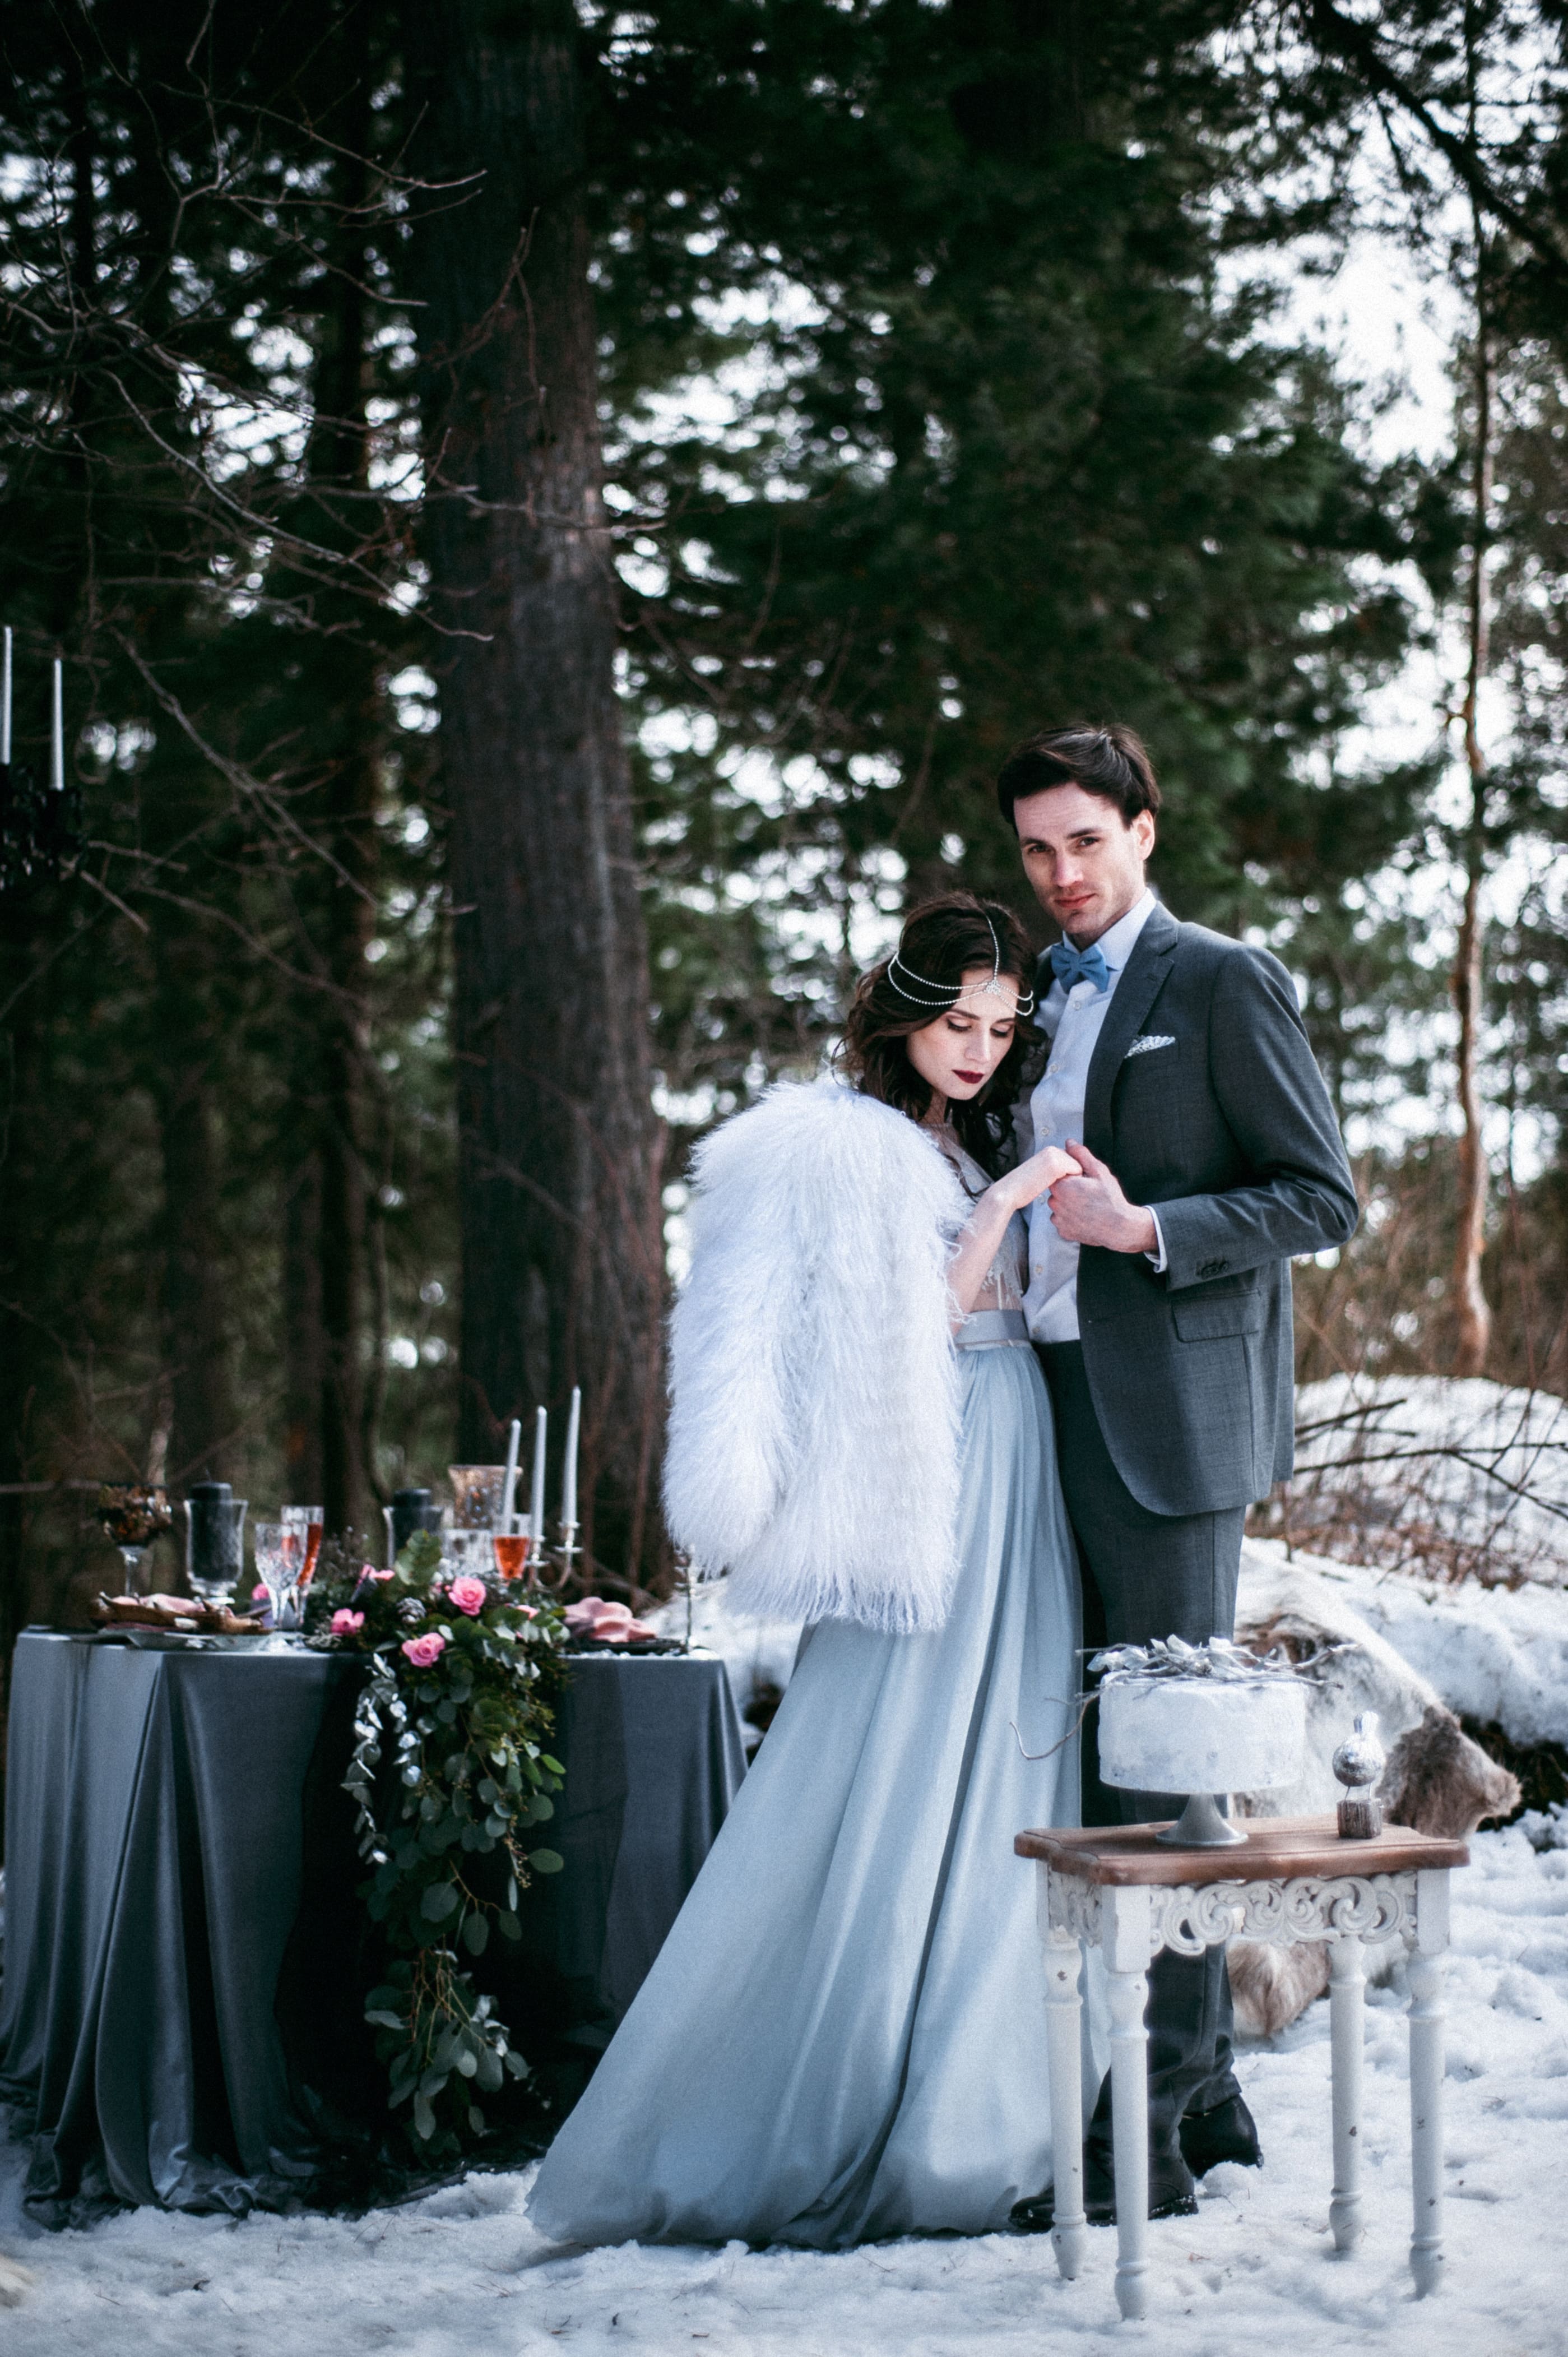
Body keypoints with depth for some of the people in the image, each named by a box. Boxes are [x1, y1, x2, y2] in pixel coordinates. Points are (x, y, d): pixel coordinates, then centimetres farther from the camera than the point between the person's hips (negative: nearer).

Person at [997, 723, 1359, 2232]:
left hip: (1172, 1419, -8)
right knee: (1100, 1759, 9)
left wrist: (1145, 1229, -17)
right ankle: (1203, 2089, 19)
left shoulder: (1223, 983, -3)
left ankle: (1149, 2134, -3)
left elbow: (1322, 1198, -7)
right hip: (1057, 1412, 8)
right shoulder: (1038, 996, 18)